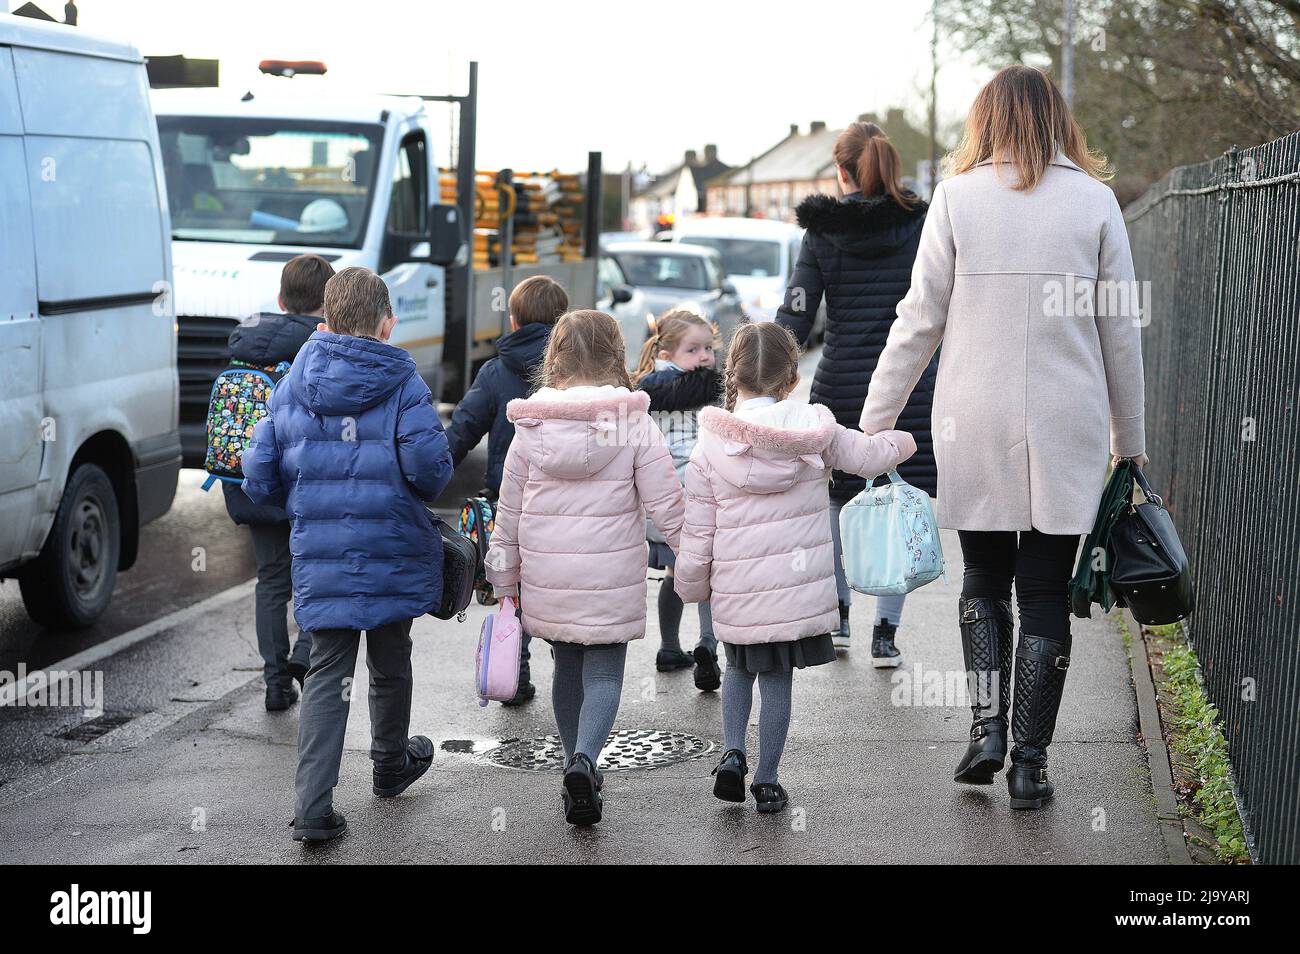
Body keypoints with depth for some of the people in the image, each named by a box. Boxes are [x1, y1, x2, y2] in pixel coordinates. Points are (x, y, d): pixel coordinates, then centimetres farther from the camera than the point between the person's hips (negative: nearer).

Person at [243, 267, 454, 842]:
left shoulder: (291, 386, 1)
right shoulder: (402, 385, -9)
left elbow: (259, 479, 2)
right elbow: (431, 470, -17)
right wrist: (415, 492, 6)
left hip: (320, 561, 2)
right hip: (392, 556, -2)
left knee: (326, 675, 6)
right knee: (390, 665, 19)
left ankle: (314, 807, -4)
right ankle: (391, 765, 42)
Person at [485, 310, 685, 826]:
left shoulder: (531, 426, -1)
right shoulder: (634, 424, -8)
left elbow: (509, 510, 5)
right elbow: (666, 505, -7)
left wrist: (505, 576, 16)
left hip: (547, 577, 3)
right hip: (612, 576, -3)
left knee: (568, 666, 18)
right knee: (604, 671, 3)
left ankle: (577, 764, 28)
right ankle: (584, 760, -19)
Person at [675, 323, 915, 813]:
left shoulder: (710, 448, -6)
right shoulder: (815, 429, -4)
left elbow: (696, 534, -3)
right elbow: (868, 456, 13)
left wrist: (691, 586, 12)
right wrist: (901, 441, 35)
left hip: (737, 595, 0)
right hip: (801, 586, 0)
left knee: (738, 669, 24)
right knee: (777, 681, 9)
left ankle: (733, 752, 9)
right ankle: (766, 782, 15)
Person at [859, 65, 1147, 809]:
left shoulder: (957, 197, -1)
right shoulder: (1094, 199, 1)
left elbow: (920, 320, -1)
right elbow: (1121, 331, 3)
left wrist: (875, 422, 6)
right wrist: (1131, 440, 12)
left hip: (976, 425, 0)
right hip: (1068, 429, 0)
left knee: (984, 579, 17)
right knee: (1046, 592, 7)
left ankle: (987, 725, 3)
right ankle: (1031, 762, 7)